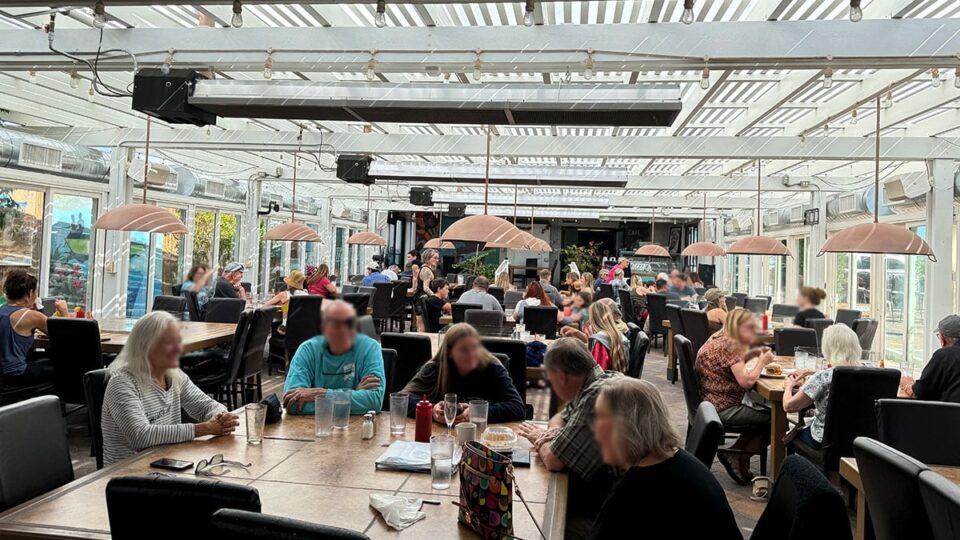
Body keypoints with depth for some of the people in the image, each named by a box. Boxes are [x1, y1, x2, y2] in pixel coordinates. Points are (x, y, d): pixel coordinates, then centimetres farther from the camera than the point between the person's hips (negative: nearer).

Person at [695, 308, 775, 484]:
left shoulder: (721, 339, 12)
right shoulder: (729, 346, -18)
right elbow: (746, 381, -25)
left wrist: (752, 354, 11)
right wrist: (762, 362, -9)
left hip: (713, 402, 10)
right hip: (722, 408, -10)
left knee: (766, 411, 18)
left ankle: (737, 457, 16)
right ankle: (738, 457, 4)